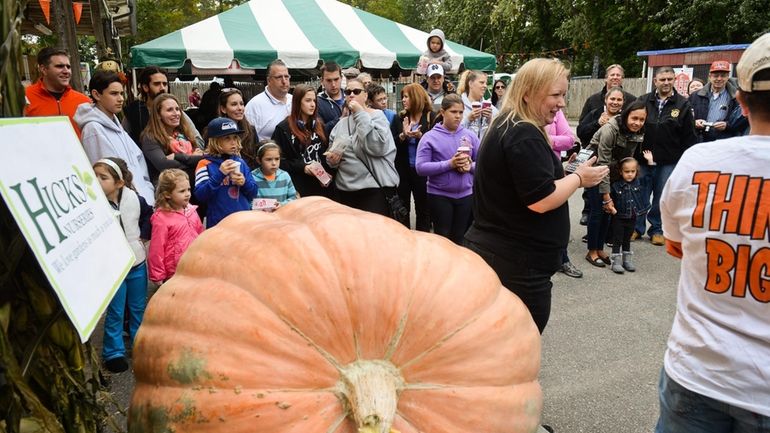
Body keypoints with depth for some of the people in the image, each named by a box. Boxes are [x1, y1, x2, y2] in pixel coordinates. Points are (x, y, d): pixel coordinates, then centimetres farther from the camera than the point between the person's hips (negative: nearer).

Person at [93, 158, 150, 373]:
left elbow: (147, 216, 11)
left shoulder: (134, 199, -10)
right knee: (115, 312, 7)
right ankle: (114, 353, 23)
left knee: (138, 308, 18)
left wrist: (140, 236, 3)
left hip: (137, 262, 3)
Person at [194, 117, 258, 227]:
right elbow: (200, 195, -15)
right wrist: (219, 174, -22)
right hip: (218, 224, -4)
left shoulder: (241, 162, 6)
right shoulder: (205, 164, -5)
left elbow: (253, 193, 9)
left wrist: (244, 182, -12)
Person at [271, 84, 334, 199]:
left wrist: (328, 174, -2)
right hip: (299, 187, -4)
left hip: (322, 186, 5)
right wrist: (302, 167, -16)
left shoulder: (319, 125, 15)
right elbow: (279, 159, -6)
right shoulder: (283, 128, -2)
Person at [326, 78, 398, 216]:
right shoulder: (341, 124, 14)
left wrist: (360, 114, -16)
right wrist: (331, 159, -2)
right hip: (345, 190, 6)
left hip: (374, 188, -5)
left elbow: (377, 146, -20)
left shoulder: (377, 116, -1)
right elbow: (330, 154, 23)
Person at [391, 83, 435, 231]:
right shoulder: (399, 118, 5)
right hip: (402, 169, 3)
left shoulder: (431, 117, -4)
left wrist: (420, 136, -23)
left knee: (423, 208, 8)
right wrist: (402, 136, -18)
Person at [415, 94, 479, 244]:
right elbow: (420, 167, -14)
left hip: (466, 195, 3)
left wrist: (470, 166, -15)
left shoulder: (470, 136, 4)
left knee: (460, 239, 15)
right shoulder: (430, 137, -6)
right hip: (439, 195, -3)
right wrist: (449, 164, -21)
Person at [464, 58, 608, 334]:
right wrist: (579, 178, -9)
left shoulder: (505, 127, 13)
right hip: (517, 265, -10)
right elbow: (541, 200, -25)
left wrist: (568, 173, 12)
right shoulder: (525, 135, -20)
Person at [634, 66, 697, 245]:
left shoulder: (683, 105, 0)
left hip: (669, 162, 0)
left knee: (661, 197, 10)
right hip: (643, 158, 1)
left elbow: (689, 136, 1)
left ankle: (656, 230, 23)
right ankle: (637, 228, 22)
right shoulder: (643, 101, 1)